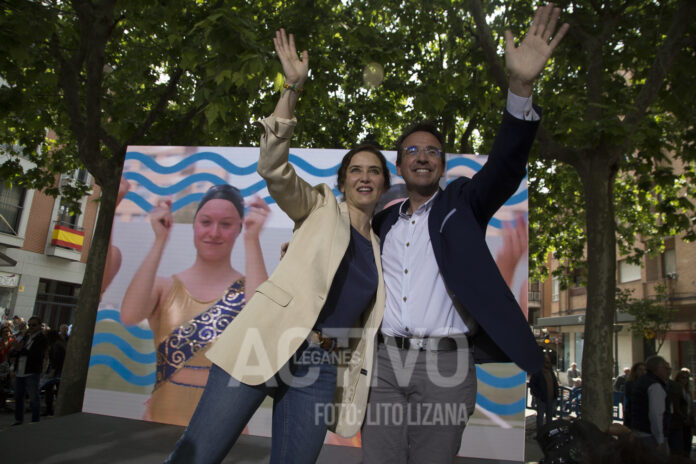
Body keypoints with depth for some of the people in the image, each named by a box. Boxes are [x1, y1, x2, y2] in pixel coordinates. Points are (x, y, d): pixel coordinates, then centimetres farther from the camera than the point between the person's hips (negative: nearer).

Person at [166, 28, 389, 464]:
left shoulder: (380, 250, 19)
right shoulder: (320, 208, 8)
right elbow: (274, 167, -9)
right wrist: (293, 88, -15)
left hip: (320, 368, 4)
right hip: (268, 343, -4)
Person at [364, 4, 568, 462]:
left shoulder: (461, 203, 7)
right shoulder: (383, 222, 16)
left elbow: (505, 166, -10)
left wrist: (521, 87, -24)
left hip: (445, 362, -2)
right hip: (386, 360, 3)